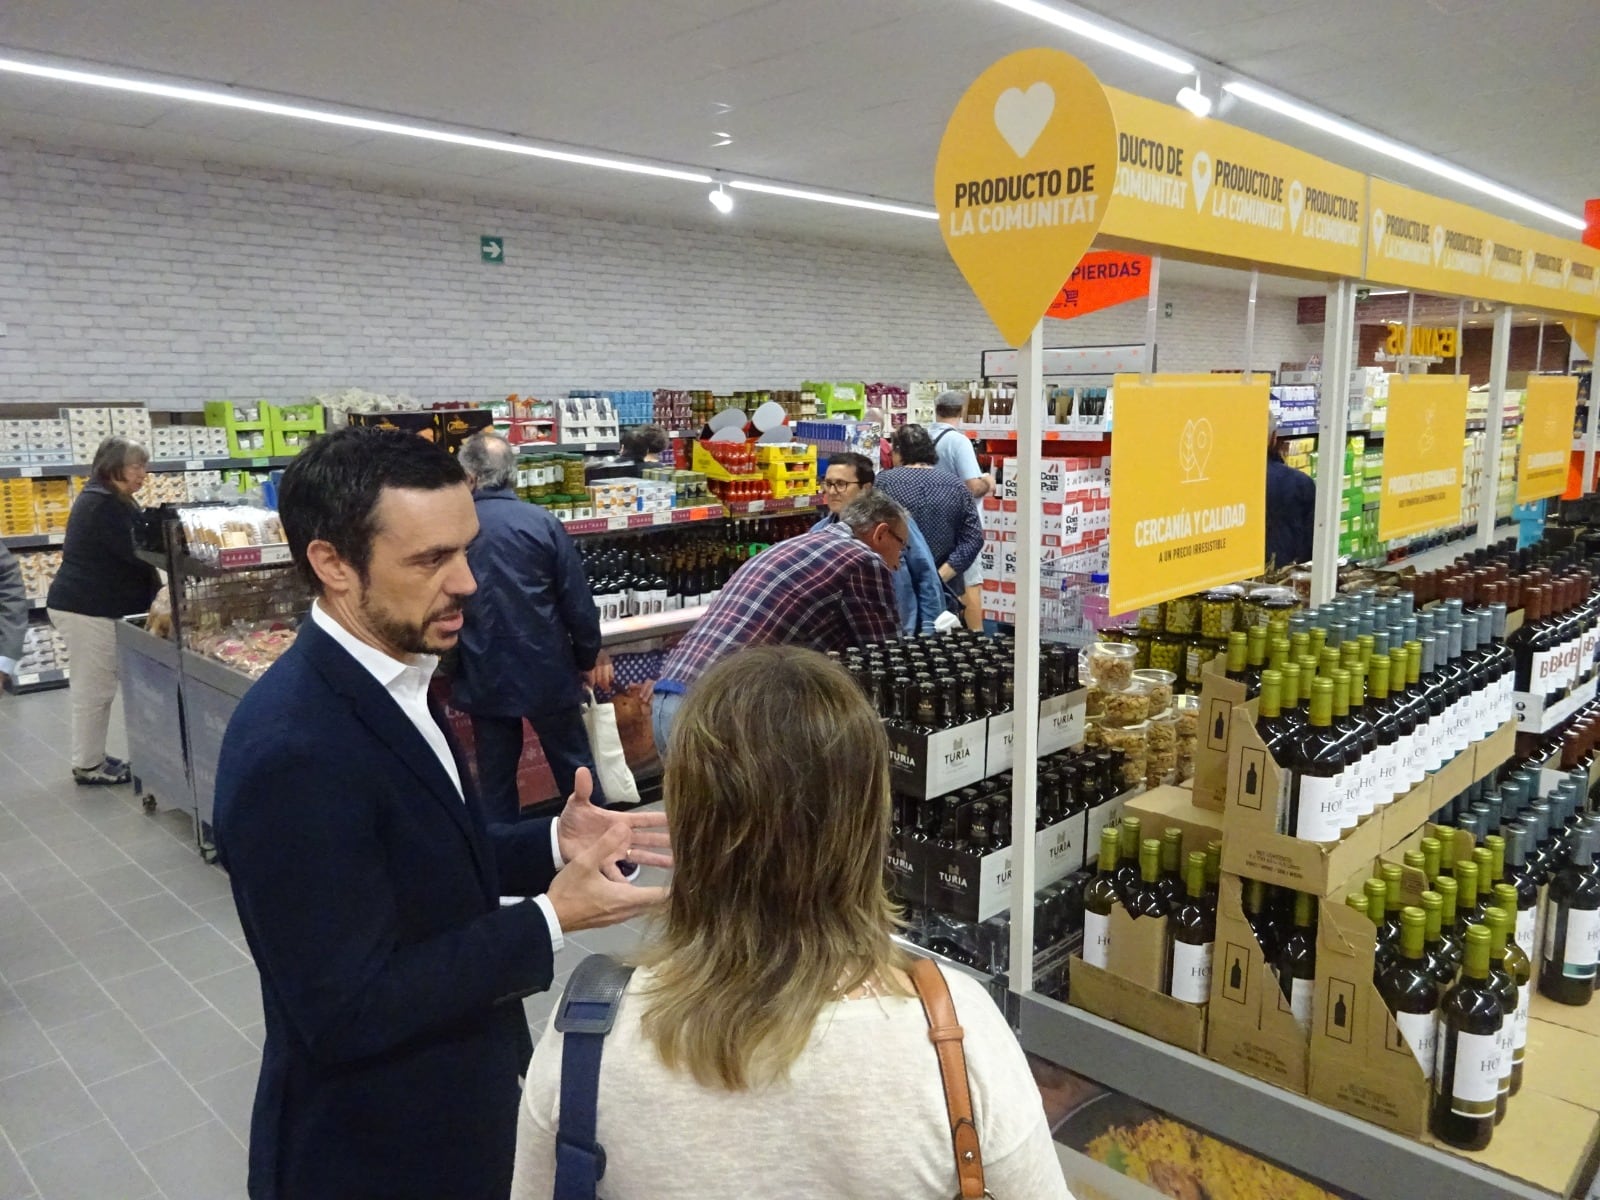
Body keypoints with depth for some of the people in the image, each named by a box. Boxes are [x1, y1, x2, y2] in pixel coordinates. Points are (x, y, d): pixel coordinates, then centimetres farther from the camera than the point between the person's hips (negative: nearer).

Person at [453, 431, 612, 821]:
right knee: (576, 768, 13)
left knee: (496, 781, 12)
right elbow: (577, 601, -6)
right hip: (546, 671, -1)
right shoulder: (542, 522, -9)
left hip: (484, 678, 1)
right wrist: (589, 658, 8)